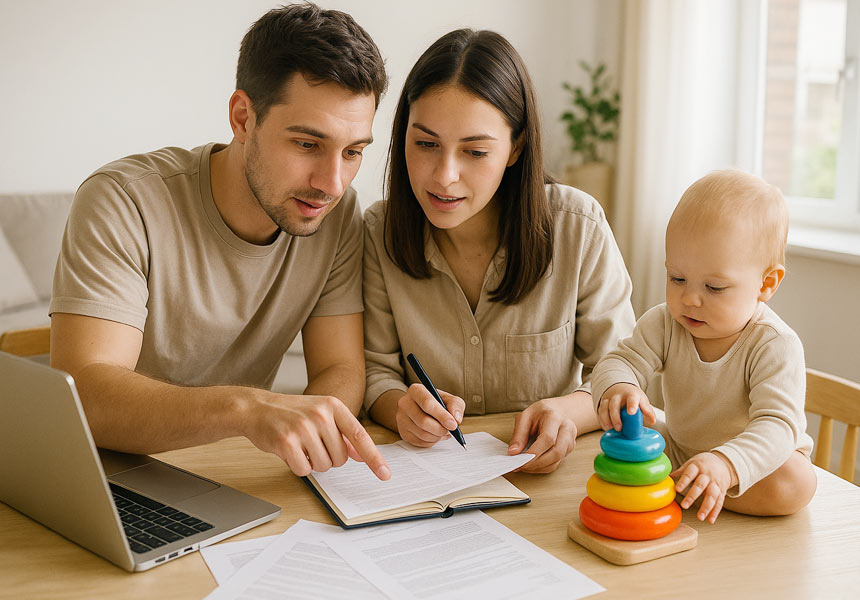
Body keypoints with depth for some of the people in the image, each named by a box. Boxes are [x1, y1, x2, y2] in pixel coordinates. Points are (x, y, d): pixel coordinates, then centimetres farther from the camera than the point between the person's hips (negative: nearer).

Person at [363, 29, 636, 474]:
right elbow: (375, 371, -2)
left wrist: (569, 410, -26)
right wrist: (401, 407, -26)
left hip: (546, 476, -1)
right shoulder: (378, 233, -7)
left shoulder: (579, 228, -12)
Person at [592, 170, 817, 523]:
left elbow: (777, 425, -36)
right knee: (618, 436, -13)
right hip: (679, 449, 4)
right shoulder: (664, 324, -12)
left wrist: (726, 465, -56)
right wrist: (616, 388, -46)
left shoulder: (776, 346, -26)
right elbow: (622, 361, -18)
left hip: (756, 457, -3)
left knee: (796, 484, -33)